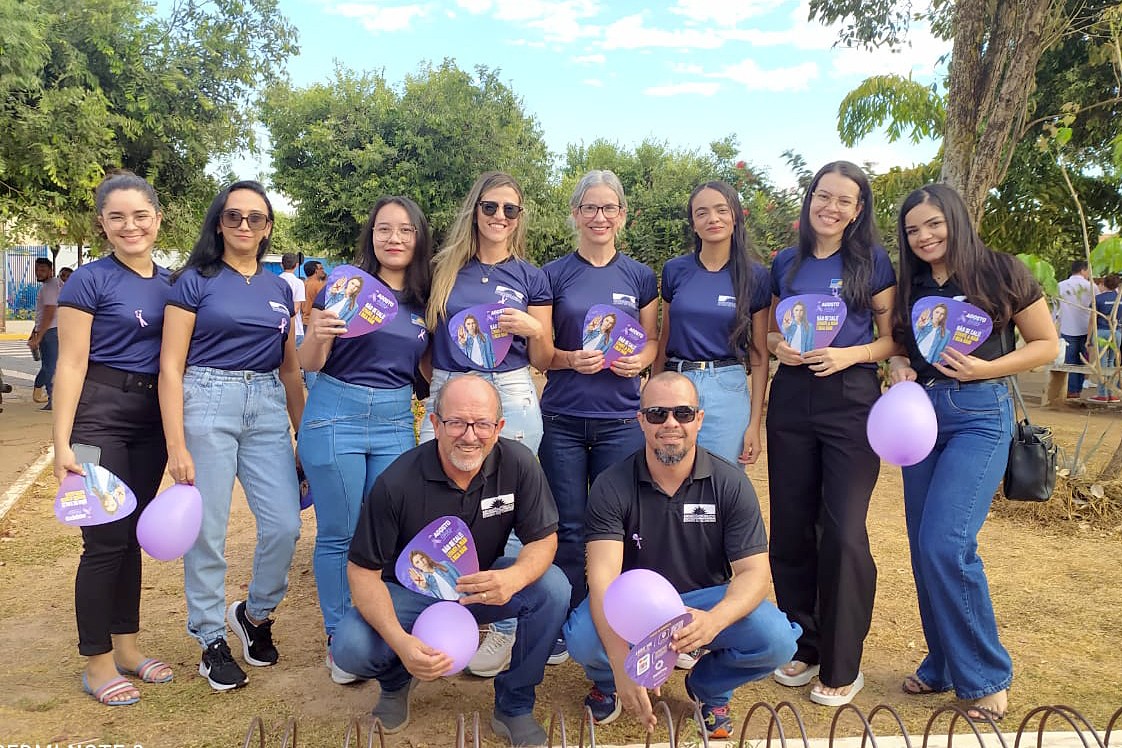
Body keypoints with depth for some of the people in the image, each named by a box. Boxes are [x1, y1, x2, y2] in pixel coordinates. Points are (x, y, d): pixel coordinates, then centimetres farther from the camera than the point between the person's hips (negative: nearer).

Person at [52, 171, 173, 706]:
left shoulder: (169, 282, 9)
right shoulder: (89, 281, -8)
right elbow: (71, 366, -11)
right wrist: (61, 442, -16)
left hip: (152, 418, 6)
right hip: (100, 416, -5)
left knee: (132, 534, 14)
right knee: (106, 539, -2)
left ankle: (127, 645, 27)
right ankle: (96, 662, 13)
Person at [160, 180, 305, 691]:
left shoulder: (279, 289, 14)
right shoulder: (195, 281, 1)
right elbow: (171, 367, -3)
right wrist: (176, 446, -10)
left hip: (267, 408, 4)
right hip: (206, 403, -4)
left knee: (284, 524, -3)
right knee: (207, 531, 1)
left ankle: (255, 613, 25)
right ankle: (212, 640, 21)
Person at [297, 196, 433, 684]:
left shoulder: (424, 300, 7)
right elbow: (310, 364, -4)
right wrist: (318, 337, -25)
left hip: (395, 422, 4)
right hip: (336, 416, -4)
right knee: (338, 535, 5)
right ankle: (340, 642, 20)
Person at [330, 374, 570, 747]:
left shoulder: (518, 463, -20)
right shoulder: (396, 482, -25)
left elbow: (543, 539, -13)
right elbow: (363, 570, -18)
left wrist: (515, 577, -39)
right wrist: (400, 641, -35)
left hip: (483, 585, 2)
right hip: (410, 592, -1)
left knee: (553, 588, -26)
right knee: (350, 648, -27)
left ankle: (514, 706, -3)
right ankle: (396, 680, 13)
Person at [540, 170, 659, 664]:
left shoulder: (640, 277, 7)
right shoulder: (554, 275, 3)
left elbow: (653, 342, 11)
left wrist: (639, 361, -11)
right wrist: (571, 359, -15)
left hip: (620, 419, 1)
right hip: (562, 419, 0)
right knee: (568, 528, 6)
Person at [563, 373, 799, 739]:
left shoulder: (731, 484, -11)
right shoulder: (612, 486, -16)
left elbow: (754, 572, -16)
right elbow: (603, 575, -25)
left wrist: (713, 621, -39)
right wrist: (621, 664, -40)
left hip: (704, 600, 2)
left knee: (776, 640, -26)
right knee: (583, 638, -33)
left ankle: (709, 688, 10)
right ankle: (607, 682, 9)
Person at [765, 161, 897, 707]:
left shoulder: (873, 262, 2)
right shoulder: (786, 263, 11)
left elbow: (891, 338, 2)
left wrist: (850, 354, -16)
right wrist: (778, 347, -4)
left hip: (851, 400, -3)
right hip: (791, 398, 4)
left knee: (844, 531, -6)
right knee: (791, 527, 7)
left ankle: (842, 666, 10)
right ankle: (803, 646, 24)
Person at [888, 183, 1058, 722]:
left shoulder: (1002, 272, -4)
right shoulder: (909, 287, 10)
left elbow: (1046, 344, 0)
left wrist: (985, 368, -16)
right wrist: (899, 368, -3)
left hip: (979, 416, -5)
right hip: (920, 415, 6)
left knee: (945, 543, -16)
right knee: (924, 548, 6)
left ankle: (985, 676, 4)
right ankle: (944, 664, 23)